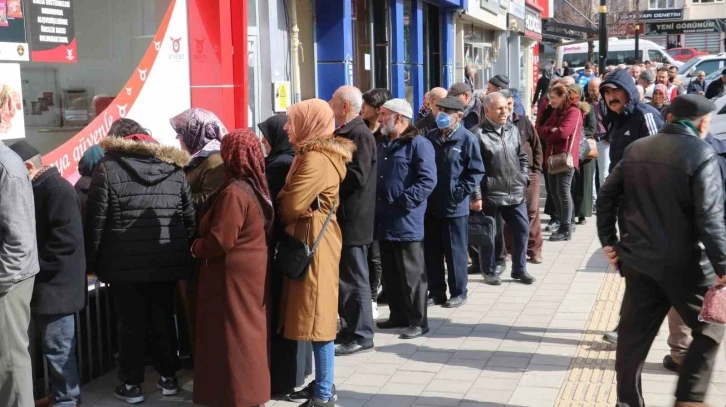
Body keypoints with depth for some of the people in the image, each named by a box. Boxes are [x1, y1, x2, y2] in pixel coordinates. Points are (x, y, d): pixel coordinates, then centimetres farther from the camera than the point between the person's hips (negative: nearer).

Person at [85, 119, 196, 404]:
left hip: (125, 263, -3)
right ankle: (168, 377, 23)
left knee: (131, 324, 6)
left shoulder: (108, 167, -4)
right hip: (166, 261, 3)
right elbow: (190, 217, 6)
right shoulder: (174, 167, 7)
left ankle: (132, 384, 15)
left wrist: (91, 261, 1)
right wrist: (185, 253, 13)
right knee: (163, 319, 14)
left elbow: (96, 220, -6)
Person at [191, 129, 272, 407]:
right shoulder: (255, 187, 7)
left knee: (234, 335, 1)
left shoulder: (233, 192, -21)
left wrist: (196, 248, -6)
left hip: (234, 275, -9)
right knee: (250, 332, 16)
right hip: (252, 270, 9)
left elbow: (220, 240, -24)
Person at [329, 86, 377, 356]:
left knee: (354, 278, -3)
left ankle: (361, 335, 6)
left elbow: (357, 177, -23)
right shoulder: (345, 133, 16)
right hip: (343, 216, 10)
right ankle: (349, 328, 25)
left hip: (353, 219, -10)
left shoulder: (359, 135, -15)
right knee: (344, 277, 15)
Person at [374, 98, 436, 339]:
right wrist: (374, 204, 9)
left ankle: (418, 321, 7)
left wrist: (404, 202, -21)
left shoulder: (418, 144, -8)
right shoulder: (383, 146, 19)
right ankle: (398, 315, 26)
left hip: (406, 222, -8)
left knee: (411, 274, -1)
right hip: (385, 221, 8)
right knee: (390, 273, 15)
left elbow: (428, 180, -17)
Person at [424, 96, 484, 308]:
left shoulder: (467, 139, -8)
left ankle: (458, 293, 17)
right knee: (431, 252, 11)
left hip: (455, 207, -5)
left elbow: (476, 171, -9)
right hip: (431, 205, 5)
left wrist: (460, 192, -14)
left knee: (455, 252, 5)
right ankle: (436, 291, 22)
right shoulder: (430, 137, 8)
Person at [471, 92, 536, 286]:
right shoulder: (478, 133, -12)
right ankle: (489, 271, 21)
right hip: (490, 194, -6)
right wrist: (476, 195, -16)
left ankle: (519, 269, 24)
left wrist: (523, 179, 10)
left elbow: (522, 157, 19)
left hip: (516, 193, 6)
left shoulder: (513, 129, 9)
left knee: (522, 229, 9)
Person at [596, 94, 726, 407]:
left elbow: (607, 195, 8)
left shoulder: (636, 149, 7)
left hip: (638, 259, 6)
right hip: (683, 263, -5)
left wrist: (608, 241, 14)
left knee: (634, 333, 12)